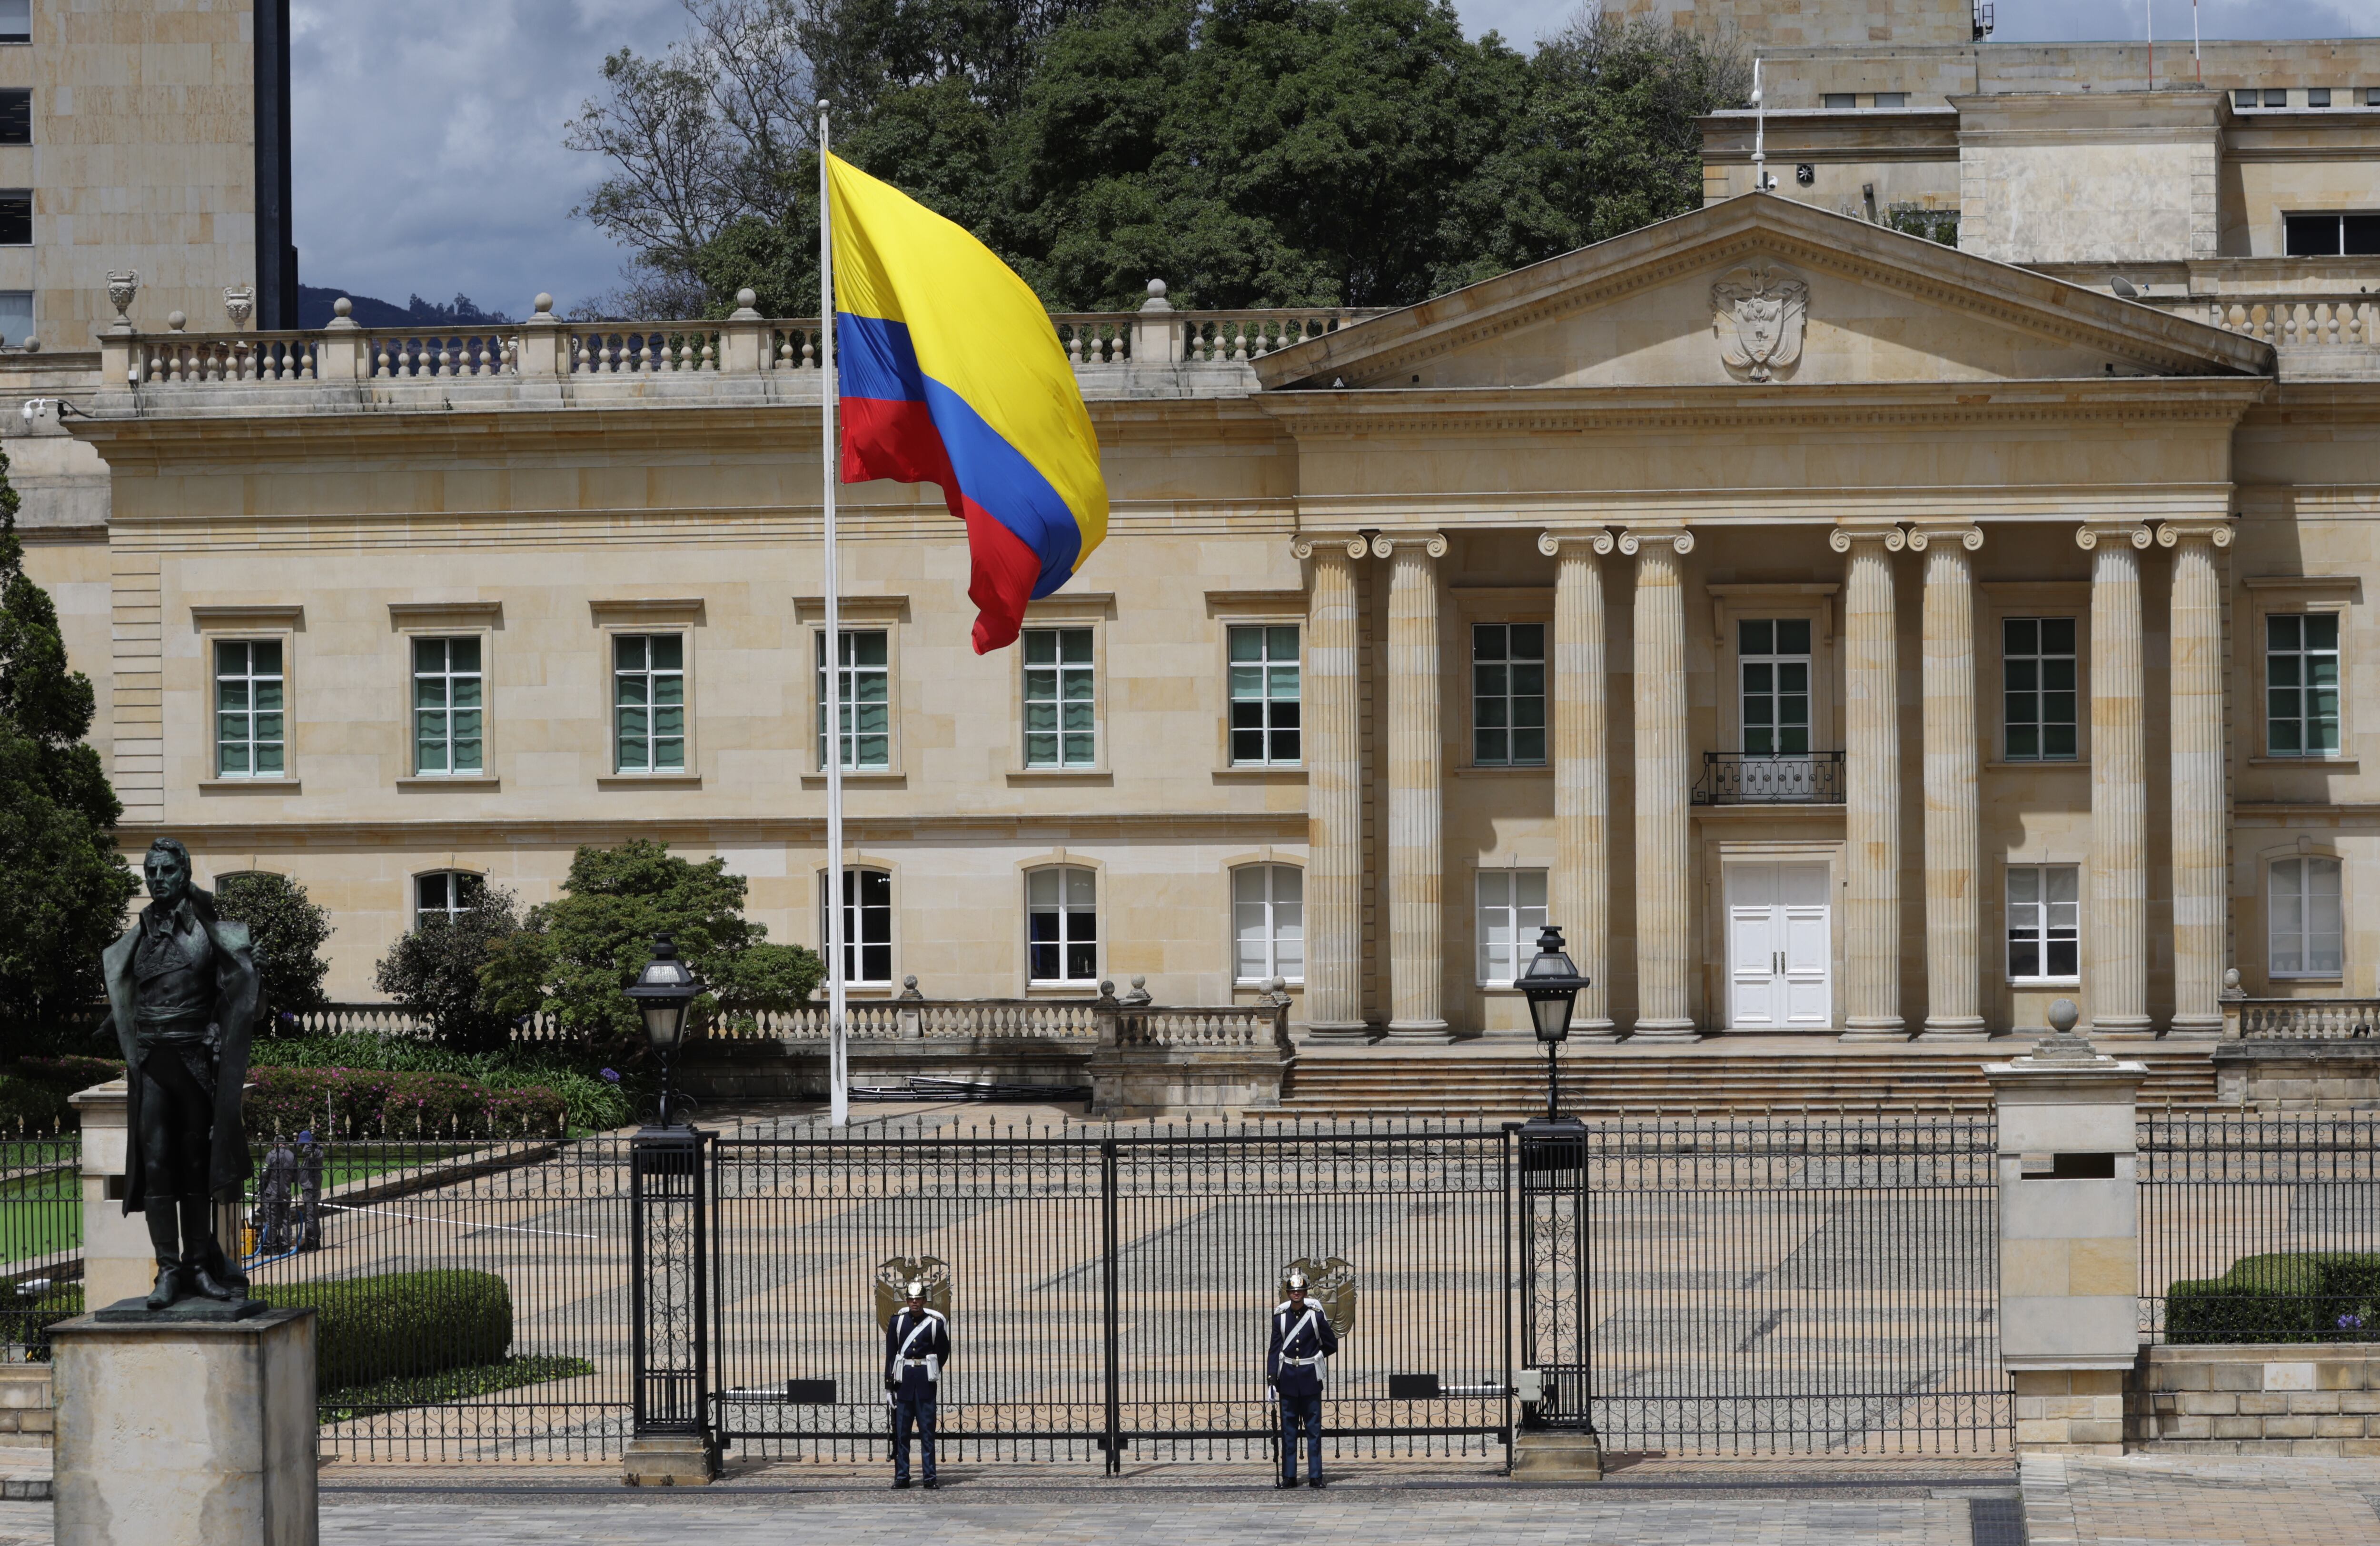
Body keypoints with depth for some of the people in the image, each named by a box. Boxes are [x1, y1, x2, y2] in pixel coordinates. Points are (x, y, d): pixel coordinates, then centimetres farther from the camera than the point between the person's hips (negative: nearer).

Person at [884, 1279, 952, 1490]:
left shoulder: (935, 1324, -1)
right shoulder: (897, 1321, 3)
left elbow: (943, 1353, 13)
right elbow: (890, 1354, 4)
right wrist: (889, 1386, 0)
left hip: (926, 1382, -1)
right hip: (903, 1380, 1)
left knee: (927, 1431, -1)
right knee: (901, 1430, 2)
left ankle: (930, 1478, 1)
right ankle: (901, 1476, 8)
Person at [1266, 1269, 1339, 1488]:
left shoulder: (1316, 1315, -3)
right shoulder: (1280, 1316, 1)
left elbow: (1331, 1345, 7)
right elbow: (1274, 1349, 1)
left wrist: (1313, 1358, 9)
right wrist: (1271, 1378, -6)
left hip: (1310, 1378, -1)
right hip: (1288, 1379, 1)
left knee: (1314, 1429, 1)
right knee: (1288, 1429, 5)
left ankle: (1315, 1476, 4)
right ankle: (1289, 1476, 9)